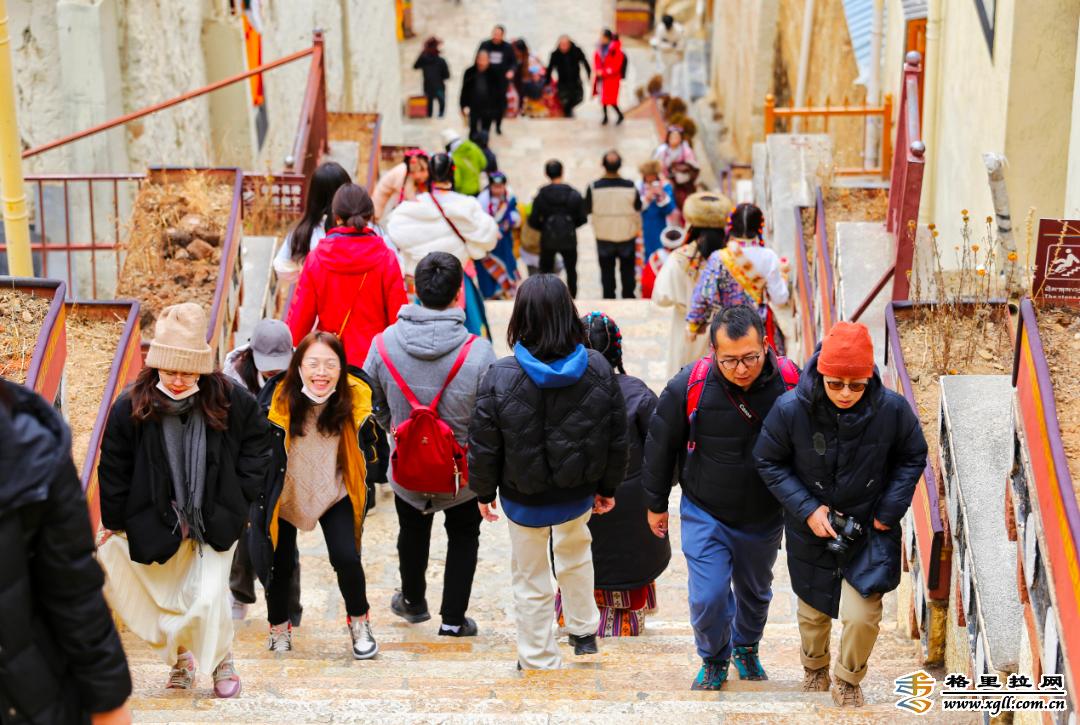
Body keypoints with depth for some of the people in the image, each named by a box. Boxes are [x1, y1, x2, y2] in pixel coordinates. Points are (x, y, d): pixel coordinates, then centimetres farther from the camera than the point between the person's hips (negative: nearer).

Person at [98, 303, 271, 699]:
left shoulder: (231, 400, -13)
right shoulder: (131, 407, -13)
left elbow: (257, 448, 4)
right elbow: (113, 470, -3)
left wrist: (239, 500, 0)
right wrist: (115, 523, 1)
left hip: (216, 520, -1)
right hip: (158, 524, 1)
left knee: (210, 595, -10)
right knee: (165, 595, 11)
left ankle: (222, 661, 16)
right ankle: (179, 655, 38)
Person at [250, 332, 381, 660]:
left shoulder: (355, 397, -17)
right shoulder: (277, 398, -22)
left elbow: (366, 445, 2)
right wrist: (257, 498, -8)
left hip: (334, 492, 0)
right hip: (285, 494, 0)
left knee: (347, 558, -12)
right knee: (279, 565, 8)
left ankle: (359, 622, 15)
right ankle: (279, 627, 37)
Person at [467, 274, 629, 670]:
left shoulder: (500, 377, -23)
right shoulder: (598, 369, -14)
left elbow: (483, 445, -14)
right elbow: (617, 437, -4)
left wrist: (484, 492, 4)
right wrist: (608, 487, 12)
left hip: (525, 500, -3)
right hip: (579, 493, 3)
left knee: (531, 580, 17)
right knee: (576, 553, 33)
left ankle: (539, 663, 31)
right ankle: (584, 633, 49)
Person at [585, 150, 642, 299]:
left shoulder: (594, 187, -21)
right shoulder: (630, 186, -19)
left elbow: (587, 210, -6)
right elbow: (638, 210, -4)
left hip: (604, 237, 0)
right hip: (627, 235, 0)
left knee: (607, 272, 17)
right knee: (628, 270, 19)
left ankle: (609, 300, 25)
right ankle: (628, 298, 29)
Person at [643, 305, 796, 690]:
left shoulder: (790, 384, -21)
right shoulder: (688, 386, -23)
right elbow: (660, 446, -6)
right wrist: (656, 504, 3)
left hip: (764, 517, 2)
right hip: (704, 514, -2)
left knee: (755, 593, 22)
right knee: (708, 597, -6)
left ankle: (746, 648, 52)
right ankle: (714, 660, 26)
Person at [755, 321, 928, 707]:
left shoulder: (893, 408, -22)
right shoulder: (791, 409, -25)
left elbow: (913, 457, -2)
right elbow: (769, 462, -9)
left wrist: (888, 512, -8)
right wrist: (807, 509, -17)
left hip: (869, 531, -1)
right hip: (811, 530, 1)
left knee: (862, 615, -10)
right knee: (814, 610, 21)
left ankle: (847, 682, 23)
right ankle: (814, 668, 53)